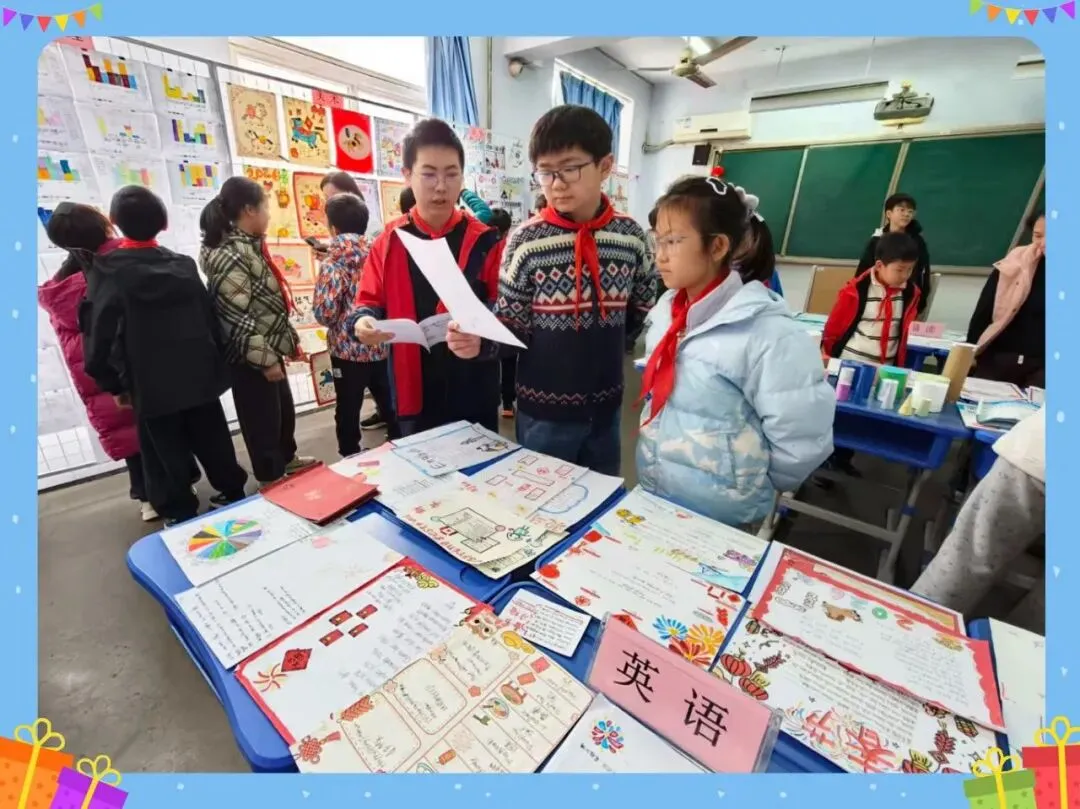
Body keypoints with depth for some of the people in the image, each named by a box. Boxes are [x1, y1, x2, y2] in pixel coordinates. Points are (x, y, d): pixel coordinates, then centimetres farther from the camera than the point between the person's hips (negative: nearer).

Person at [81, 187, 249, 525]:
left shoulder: (107, 271, -9)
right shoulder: (184, 265, 2)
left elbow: (99, 334, -11)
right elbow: (210, 318, 2)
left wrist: (112, 383, 0)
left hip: (152, 385, -3)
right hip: (199, 374, 3)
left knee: (168, 453, 10)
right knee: (213, 441, 16)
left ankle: (181, 515, 22)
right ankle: (233, 494, 28)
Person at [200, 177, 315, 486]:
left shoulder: (250, 246, 10)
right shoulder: (229, 255, -20)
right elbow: (237, 318, -24)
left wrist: (290, 339, 17)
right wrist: (265, 359, -21)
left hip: (268, 349, 10)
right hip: (251, 357, -9)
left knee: (285, 409, 22)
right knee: (263, 420, 6)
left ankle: (286, 458, 43)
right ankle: (271, 478, 23)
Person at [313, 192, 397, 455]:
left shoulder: (333, 264, -12)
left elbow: (325, 313, -15)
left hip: (349, 349, -4)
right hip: (382, 345, 4)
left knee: (348, 409, 10)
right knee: (389, 403, 17)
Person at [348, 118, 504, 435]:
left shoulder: (484, 241, -2)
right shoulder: (389, 241, 3)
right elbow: (369, 301, 8)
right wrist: (363, 321, -14)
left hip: (474, 393, -1)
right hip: (413, 393, 2)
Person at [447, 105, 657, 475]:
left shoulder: (630, 235, -3)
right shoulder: (526, 241, -11)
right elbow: (513, 327, -8)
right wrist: (480, 341, -25)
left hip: (605, 404, 3)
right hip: (544, 409, -2)